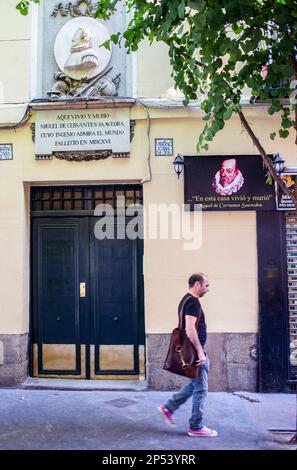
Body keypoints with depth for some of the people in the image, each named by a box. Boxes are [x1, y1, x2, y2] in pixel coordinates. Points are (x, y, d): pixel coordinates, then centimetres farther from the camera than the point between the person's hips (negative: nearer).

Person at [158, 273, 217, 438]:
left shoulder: (186, 300, 14)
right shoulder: (193, 302, -18)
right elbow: (190, 330, -26)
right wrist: (200, 352, -22)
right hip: (195, 351, -10)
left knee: (195, 384, 21)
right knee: (200, 388, 1)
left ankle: (168, 408, 24)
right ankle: (196, 427, 13)